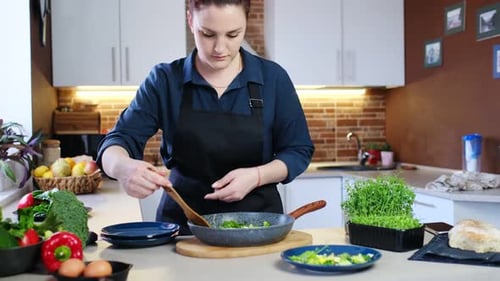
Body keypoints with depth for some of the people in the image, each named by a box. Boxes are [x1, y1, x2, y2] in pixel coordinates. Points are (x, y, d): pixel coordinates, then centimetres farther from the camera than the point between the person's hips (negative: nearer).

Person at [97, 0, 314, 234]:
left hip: (259, 221, 0)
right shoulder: (165, 80, 0)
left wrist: (256, 176, -15)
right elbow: (117, 142, -5)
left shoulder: (273, 78, 1)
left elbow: (298, 151, 5)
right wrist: (123, 167, -28)